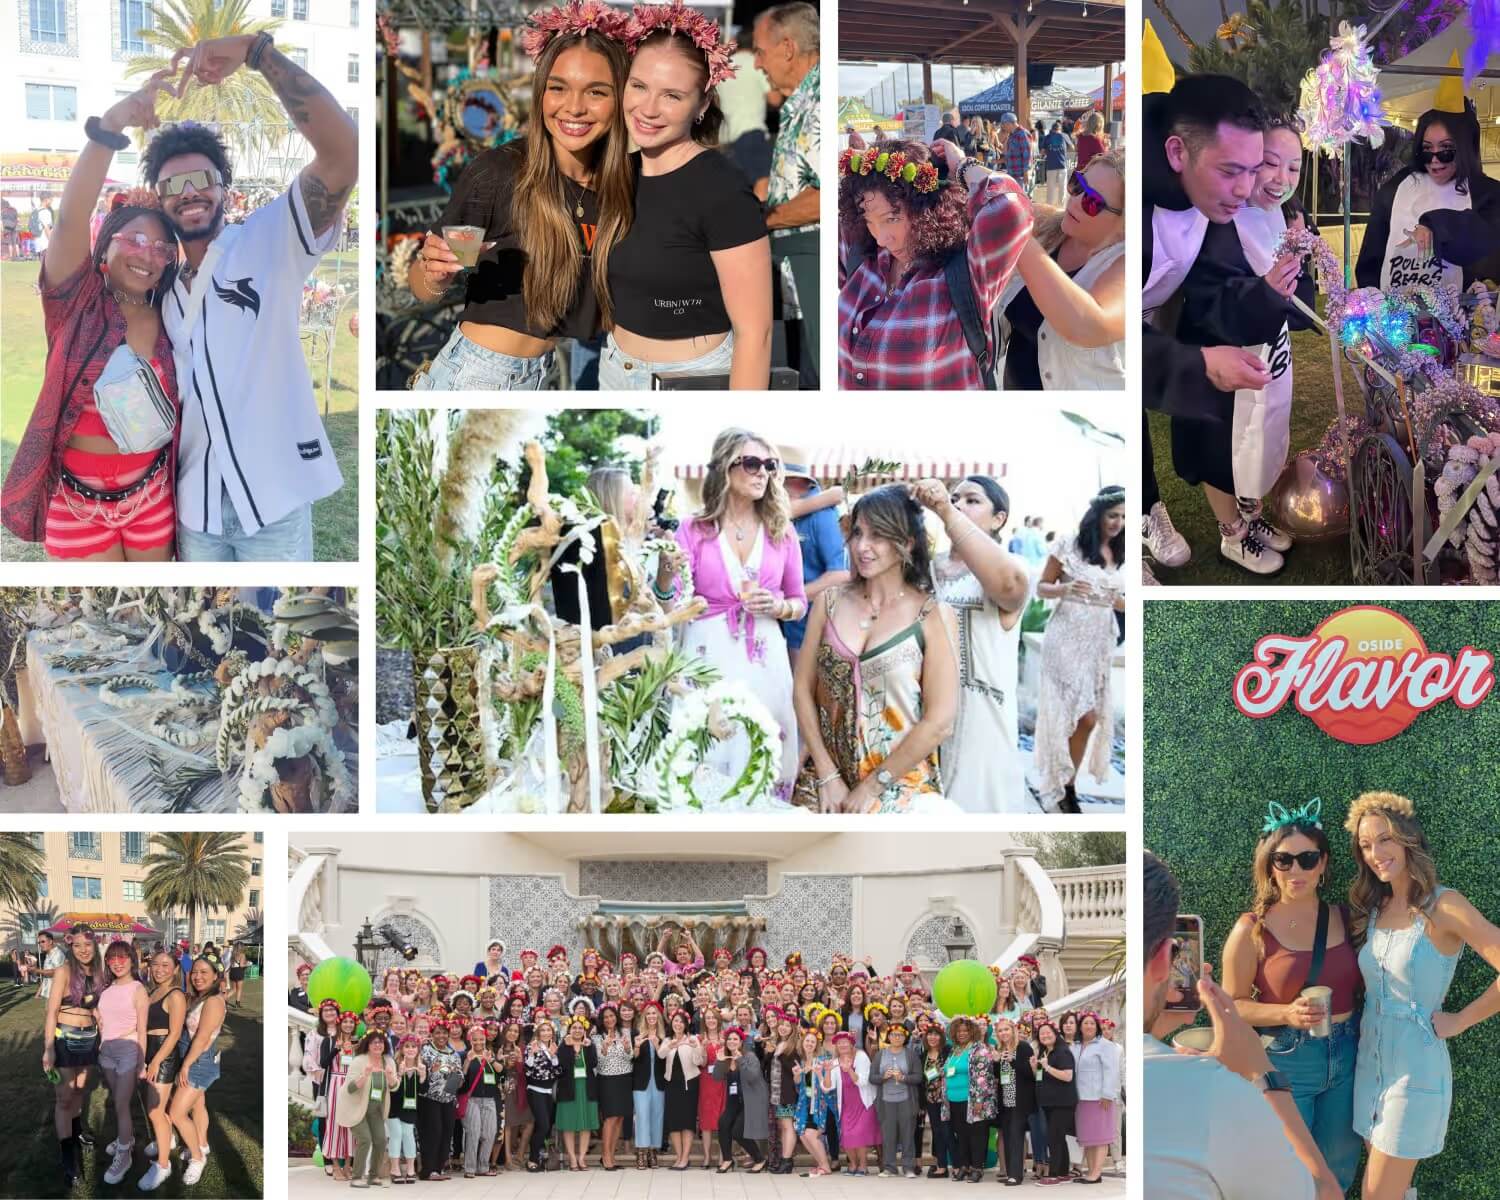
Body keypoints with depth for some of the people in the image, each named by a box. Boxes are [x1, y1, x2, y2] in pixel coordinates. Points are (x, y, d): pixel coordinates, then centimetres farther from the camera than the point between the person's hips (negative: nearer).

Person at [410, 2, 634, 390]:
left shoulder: (624, 186, -2)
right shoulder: (496, 172, -14)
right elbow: (422, 288, -8)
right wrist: (435, 278, -27)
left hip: (550, 378, 4)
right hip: (477, 373, -4)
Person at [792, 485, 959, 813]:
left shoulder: (933, 615, -7)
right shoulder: (830, 602, 3)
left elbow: (940, 722, -10)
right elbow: (803, 690, 2)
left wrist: (872, 787, -10)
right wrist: (827, 776, -6)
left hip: (901, 789, -3)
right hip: (826, 781, 3)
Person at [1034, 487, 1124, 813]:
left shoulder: (1120, 555, 9)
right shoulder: (1068, 545, -5)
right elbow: (1041, 588, -1)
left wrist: (1124, 602, -6)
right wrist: (1065, 589, -21)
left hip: (1100, 643, 5)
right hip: (1068, 639, -5)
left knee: (1091, 718, 3)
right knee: (1083, 716, -11)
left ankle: (1066, 786, 16)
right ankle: (1060, 788, 2)